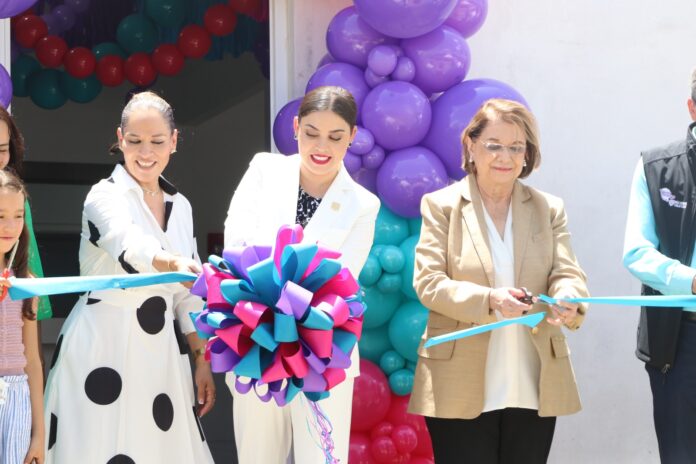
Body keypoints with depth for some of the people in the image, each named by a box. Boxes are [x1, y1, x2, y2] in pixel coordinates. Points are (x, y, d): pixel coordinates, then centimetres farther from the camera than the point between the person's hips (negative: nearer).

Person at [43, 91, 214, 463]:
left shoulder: (180, 206, 11)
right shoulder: (105, 196, -10)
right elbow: (130, 245, -33)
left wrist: (203, 357, 7)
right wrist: (176, 263, -52)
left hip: (160, 355, 6)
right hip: (103, 352, -6)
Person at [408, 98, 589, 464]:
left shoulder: (549, 208, 11)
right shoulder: (441, 205, 3)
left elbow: (567, 273, 0)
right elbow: (428, 282, -7)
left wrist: (568, 302, -25)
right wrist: (488, 300, -25)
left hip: (534, 389, 3)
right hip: (461, 389, -2)